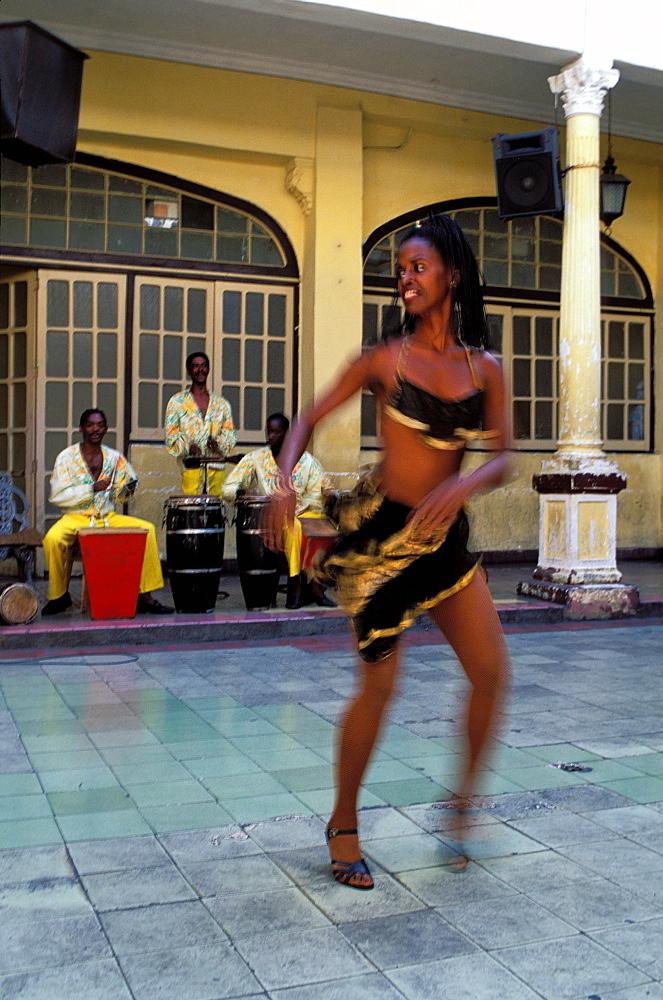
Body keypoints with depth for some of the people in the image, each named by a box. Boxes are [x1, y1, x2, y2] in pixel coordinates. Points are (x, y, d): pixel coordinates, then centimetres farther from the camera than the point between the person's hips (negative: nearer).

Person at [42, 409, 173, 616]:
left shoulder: (114, 457, 8)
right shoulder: (66, 457, -3)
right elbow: (57, 496, -11)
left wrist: (126, 490, -8)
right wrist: (92, 488, -20)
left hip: (108, 517, 3)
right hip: (75, 518, -3)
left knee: (147, 529, -18)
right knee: (53, 539, -34)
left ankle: (145, 596, -13)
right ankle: (59, 595, -7)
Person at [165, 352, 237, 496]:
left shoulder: (222, 403, 17)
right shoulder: (177, 402, 9)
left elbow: (231, 433, 13)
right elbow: (171, 435, 2)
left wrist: (219, 444, -9)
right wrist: (188, 446, -17)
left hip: (217, 467, 3)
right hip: (191, 467, -2)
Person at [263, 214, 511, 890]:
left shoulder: (484, 369, 5)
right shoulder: (385, 360, -4)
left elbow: (503, 458, 2)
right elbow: (308, 420, -1)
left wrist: (465, 484, -19)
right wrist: (285, 483, -18)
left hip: (445, 538, 4)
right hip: (381, 532, -4)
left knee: (492, 670, 1)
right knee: (379, 685, -3)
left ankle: (464, 796, 26)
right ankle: (343, 824, 18)